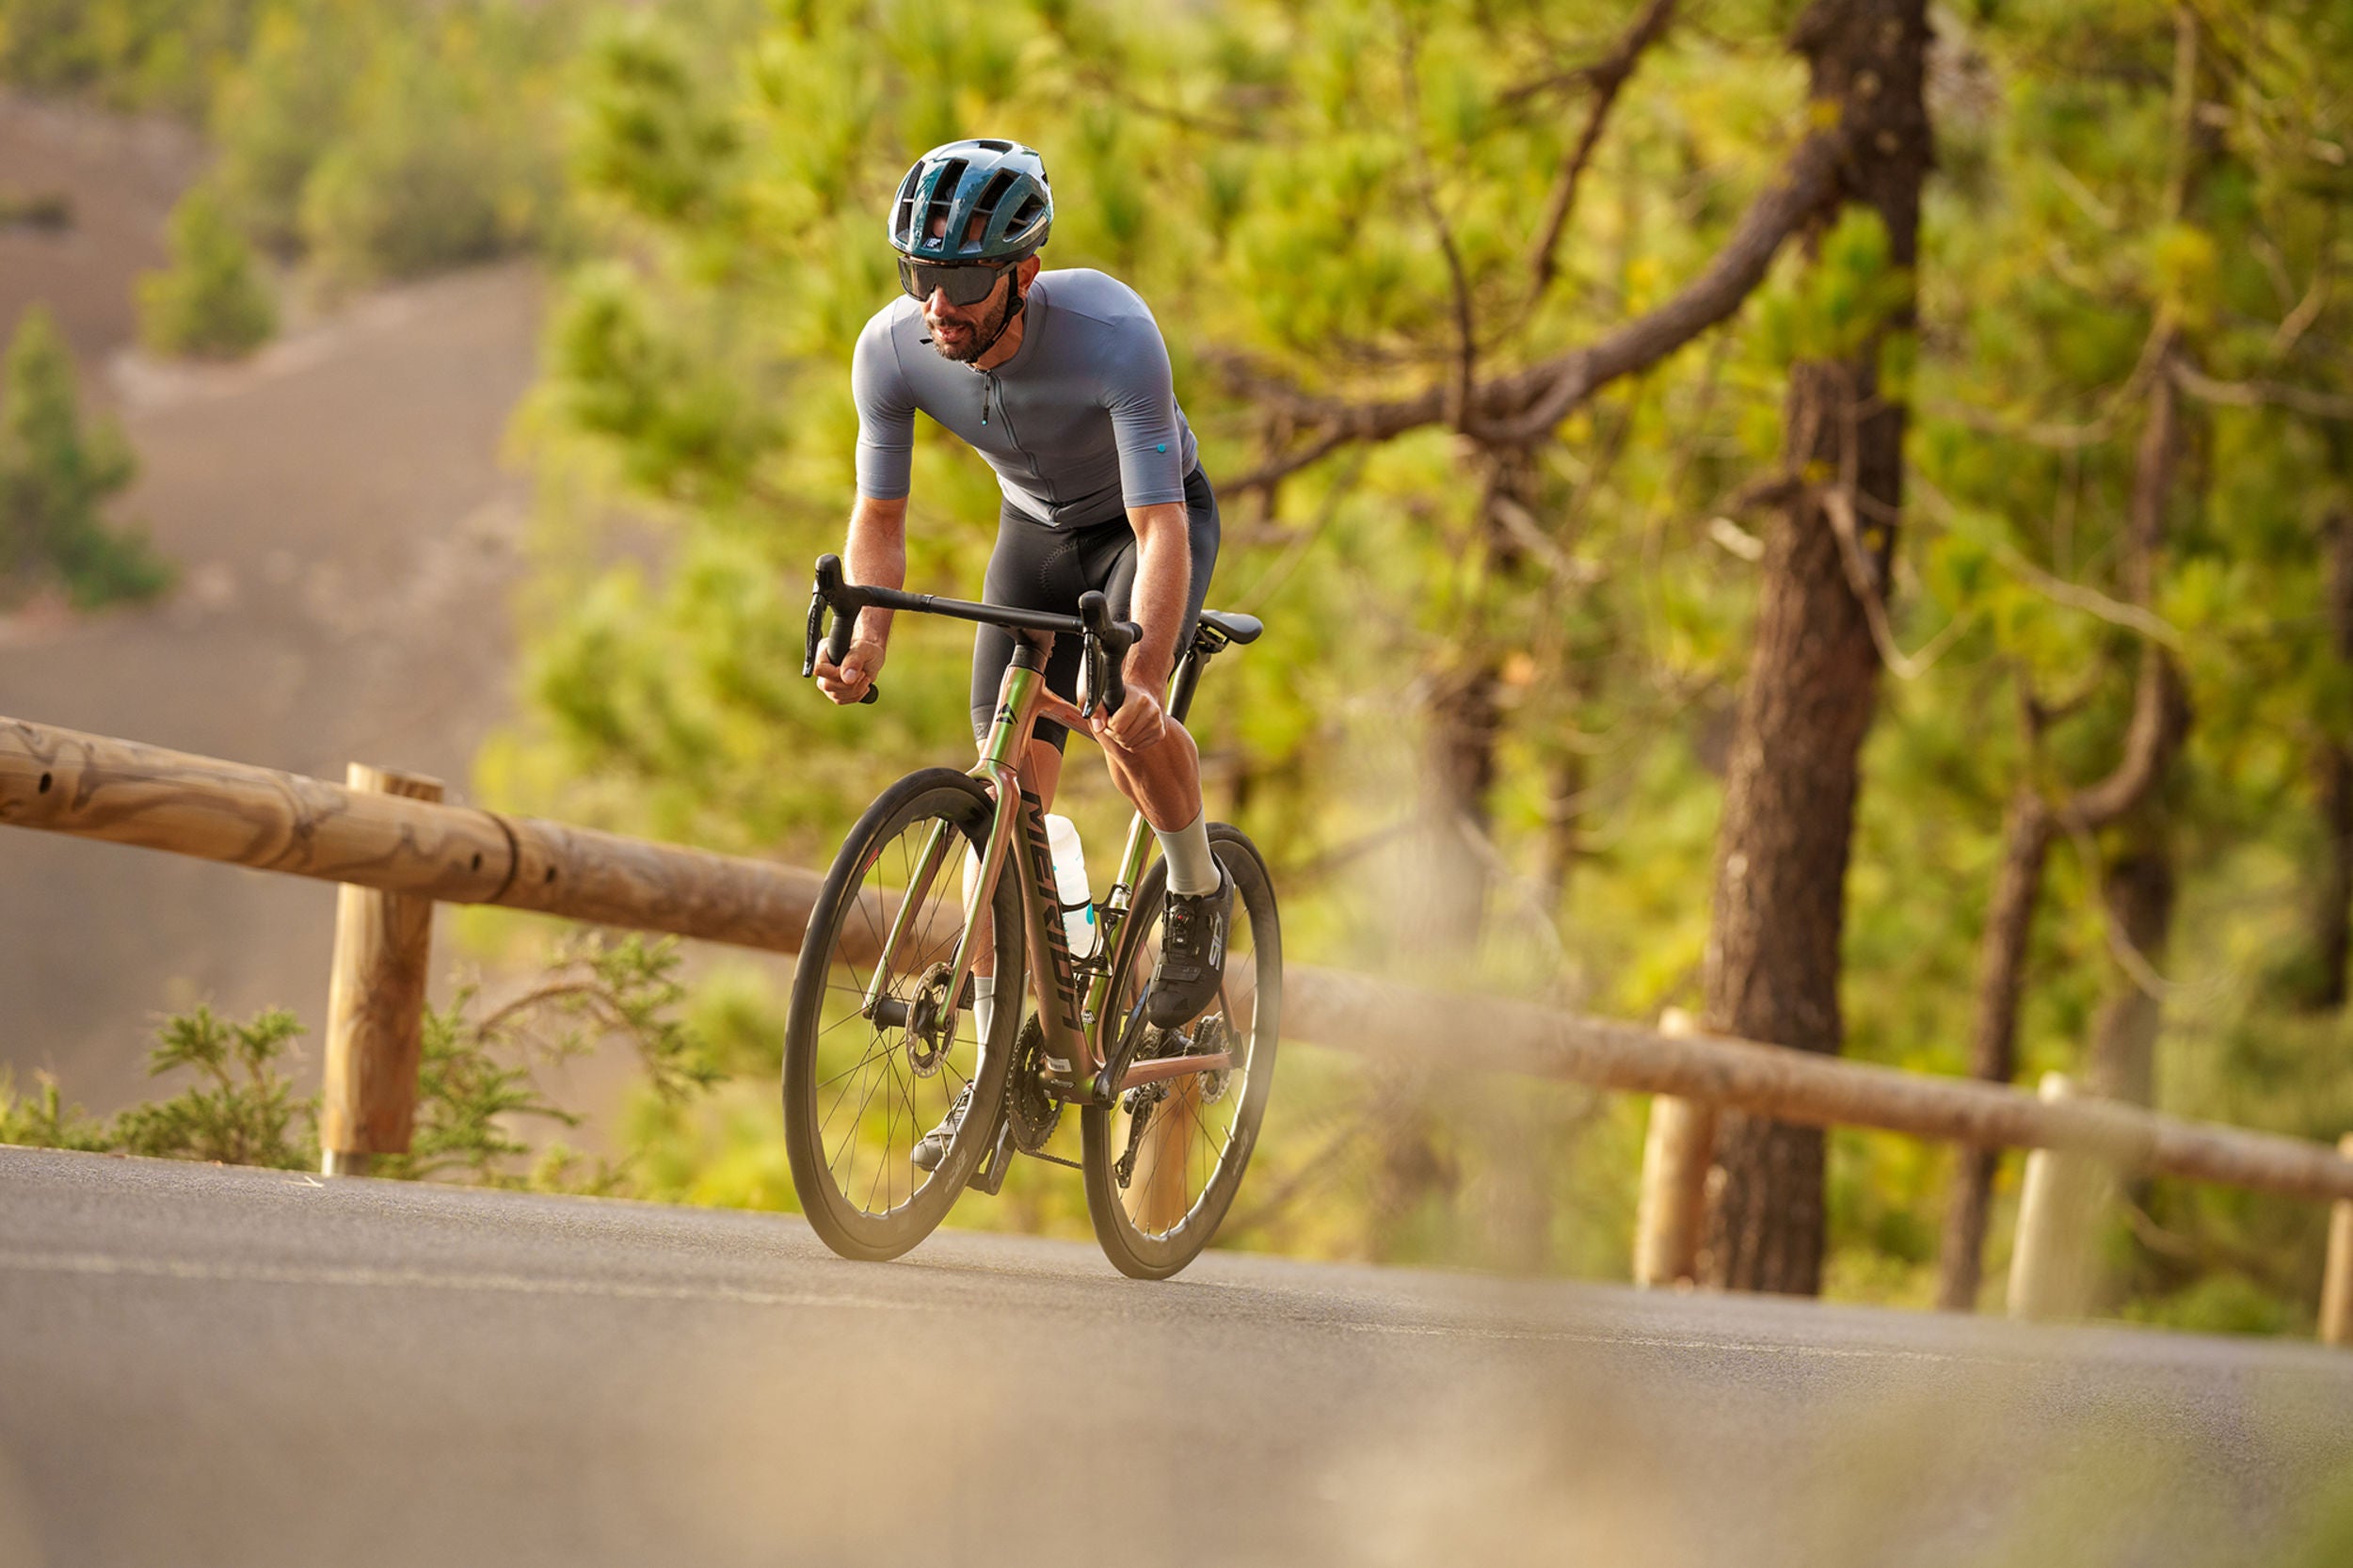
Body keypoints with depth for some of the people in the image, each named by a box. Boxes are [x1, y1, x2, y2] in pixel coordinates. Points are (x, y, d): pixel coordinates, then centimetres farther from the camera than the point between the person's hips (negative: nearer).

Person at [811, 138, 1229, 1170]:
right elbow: (879, 515, -15)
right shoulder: (893, 349, -26)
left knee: (1128, 724, -30)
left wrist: (1145, 679, -53)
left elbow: (1161, 529, -39)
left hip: (1152, 518, -4)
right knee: (1011, 783, -8)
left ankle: (1198, 895, 2)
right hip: (1035, 530, 4)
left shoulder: (1113, 335, -38)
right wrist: (864, 632, -34)